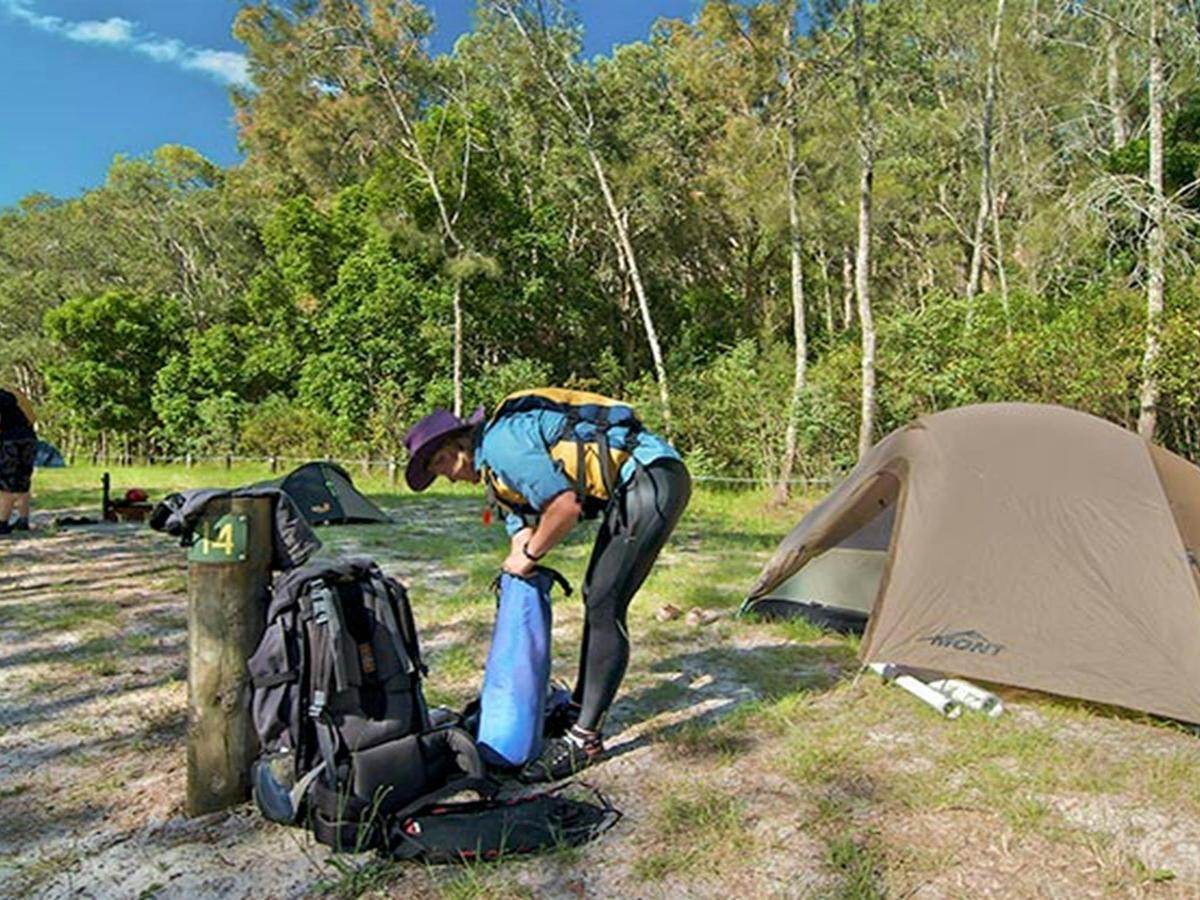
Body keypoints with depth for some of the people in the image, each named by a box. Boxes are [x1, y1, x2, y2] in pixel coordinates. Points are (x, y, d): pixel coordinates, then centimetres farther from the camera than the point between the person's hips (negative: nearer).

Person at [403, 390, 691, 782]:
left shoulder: (501, 444, -15)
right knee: (595, 597, 17)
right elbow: (522, 527, 21)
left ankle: (585, 738, -2)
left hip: (653, 480, -11)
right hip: (632, 487, 11)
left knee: (604, 606, -10)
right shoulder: (495, 469, 17)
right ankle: (580, 705, 31)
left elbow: (565, 506, -22)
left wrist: (529, 555, -7)